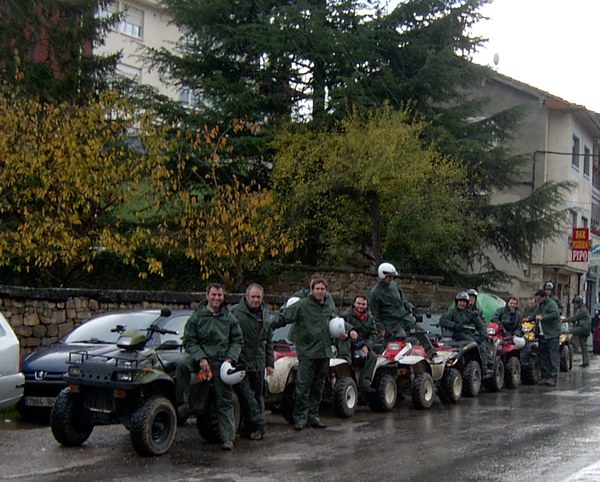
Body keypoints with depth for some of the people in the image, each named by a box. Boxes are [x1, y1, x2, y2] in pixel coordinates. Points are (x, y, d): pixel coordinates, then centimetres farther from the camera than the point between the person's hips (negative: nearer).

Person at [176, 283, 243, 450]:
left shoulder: (229, 318, 10)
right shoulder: (196, 316, 2)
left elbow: (238, 341, 14)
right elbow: (189, 341, -1)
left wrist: (230, 358, -3)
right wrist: (201, 358, -15)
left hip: (221, 361, 1)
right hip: (200, 356, -1)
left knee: (225, 401, 0)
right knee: (183, 366, -34)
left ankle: (228, 438, 3)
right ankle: (183, 402, -23)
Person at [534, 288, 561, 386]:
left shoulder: (551, 304, -9)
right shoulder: (539, 305, 19)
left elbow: (555, 314, -24)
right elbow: (535, 314, 36)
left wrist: (542, 317, -22)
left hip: (552, 334, -9)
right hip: (542, 334, 9)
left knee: (553, 356, -10)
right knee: (543, 356, 9)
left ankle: (553, 377, -14)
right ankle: (545, 377, 13)